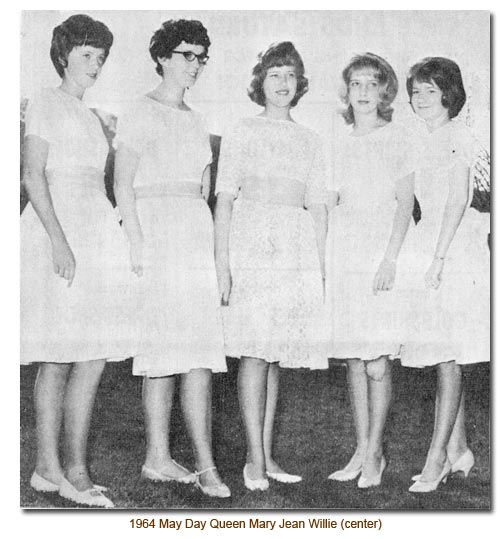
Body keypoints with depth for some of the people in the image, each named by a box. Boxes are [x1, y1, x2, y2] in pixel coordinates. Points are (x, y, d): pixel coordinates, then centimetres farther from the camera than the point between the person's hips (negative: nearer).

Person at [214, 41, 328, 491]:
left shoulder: (310, 141, 16)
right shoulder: (243, 133, 5)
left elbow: (318, 208, 15)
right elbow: (225, 200, -1)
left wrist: (321, 268, 8)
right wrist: (222, 263, -10)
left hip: (298, 251, 4)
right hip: (251, 245, -4)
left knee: (276, 353, 6)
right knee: (255, 351, -10)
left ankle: (266, 455, 12)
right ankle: (255, 460, -5)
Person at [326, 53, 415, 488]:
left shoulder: (397, 138, 3)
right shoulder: (340, 145, 15)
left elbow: (406, 204, -3)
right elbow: (330, 206, 15)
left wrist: (390, 257, -14)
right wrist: (322, 259, 6)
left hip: (382, 248, -4)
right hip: (343, 252, 4)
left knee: (377, 361, -6)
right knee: (353, 360, 6)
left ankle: (375, 454, 3)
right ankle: (361, 450, 15)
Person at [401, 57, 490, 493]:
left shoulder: (455, 135, -5)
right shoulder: (432, 141, 21)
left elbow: (459, 196, -15)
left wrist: (439, 257, -19)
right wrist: (429, 258, 13)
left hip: (454, 253, -9)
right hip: (433, 255, 9)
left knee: (447, 356, -9)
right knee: (444, 357, 9)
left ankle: (437, 456, -7)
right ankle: (458, 450, 17)